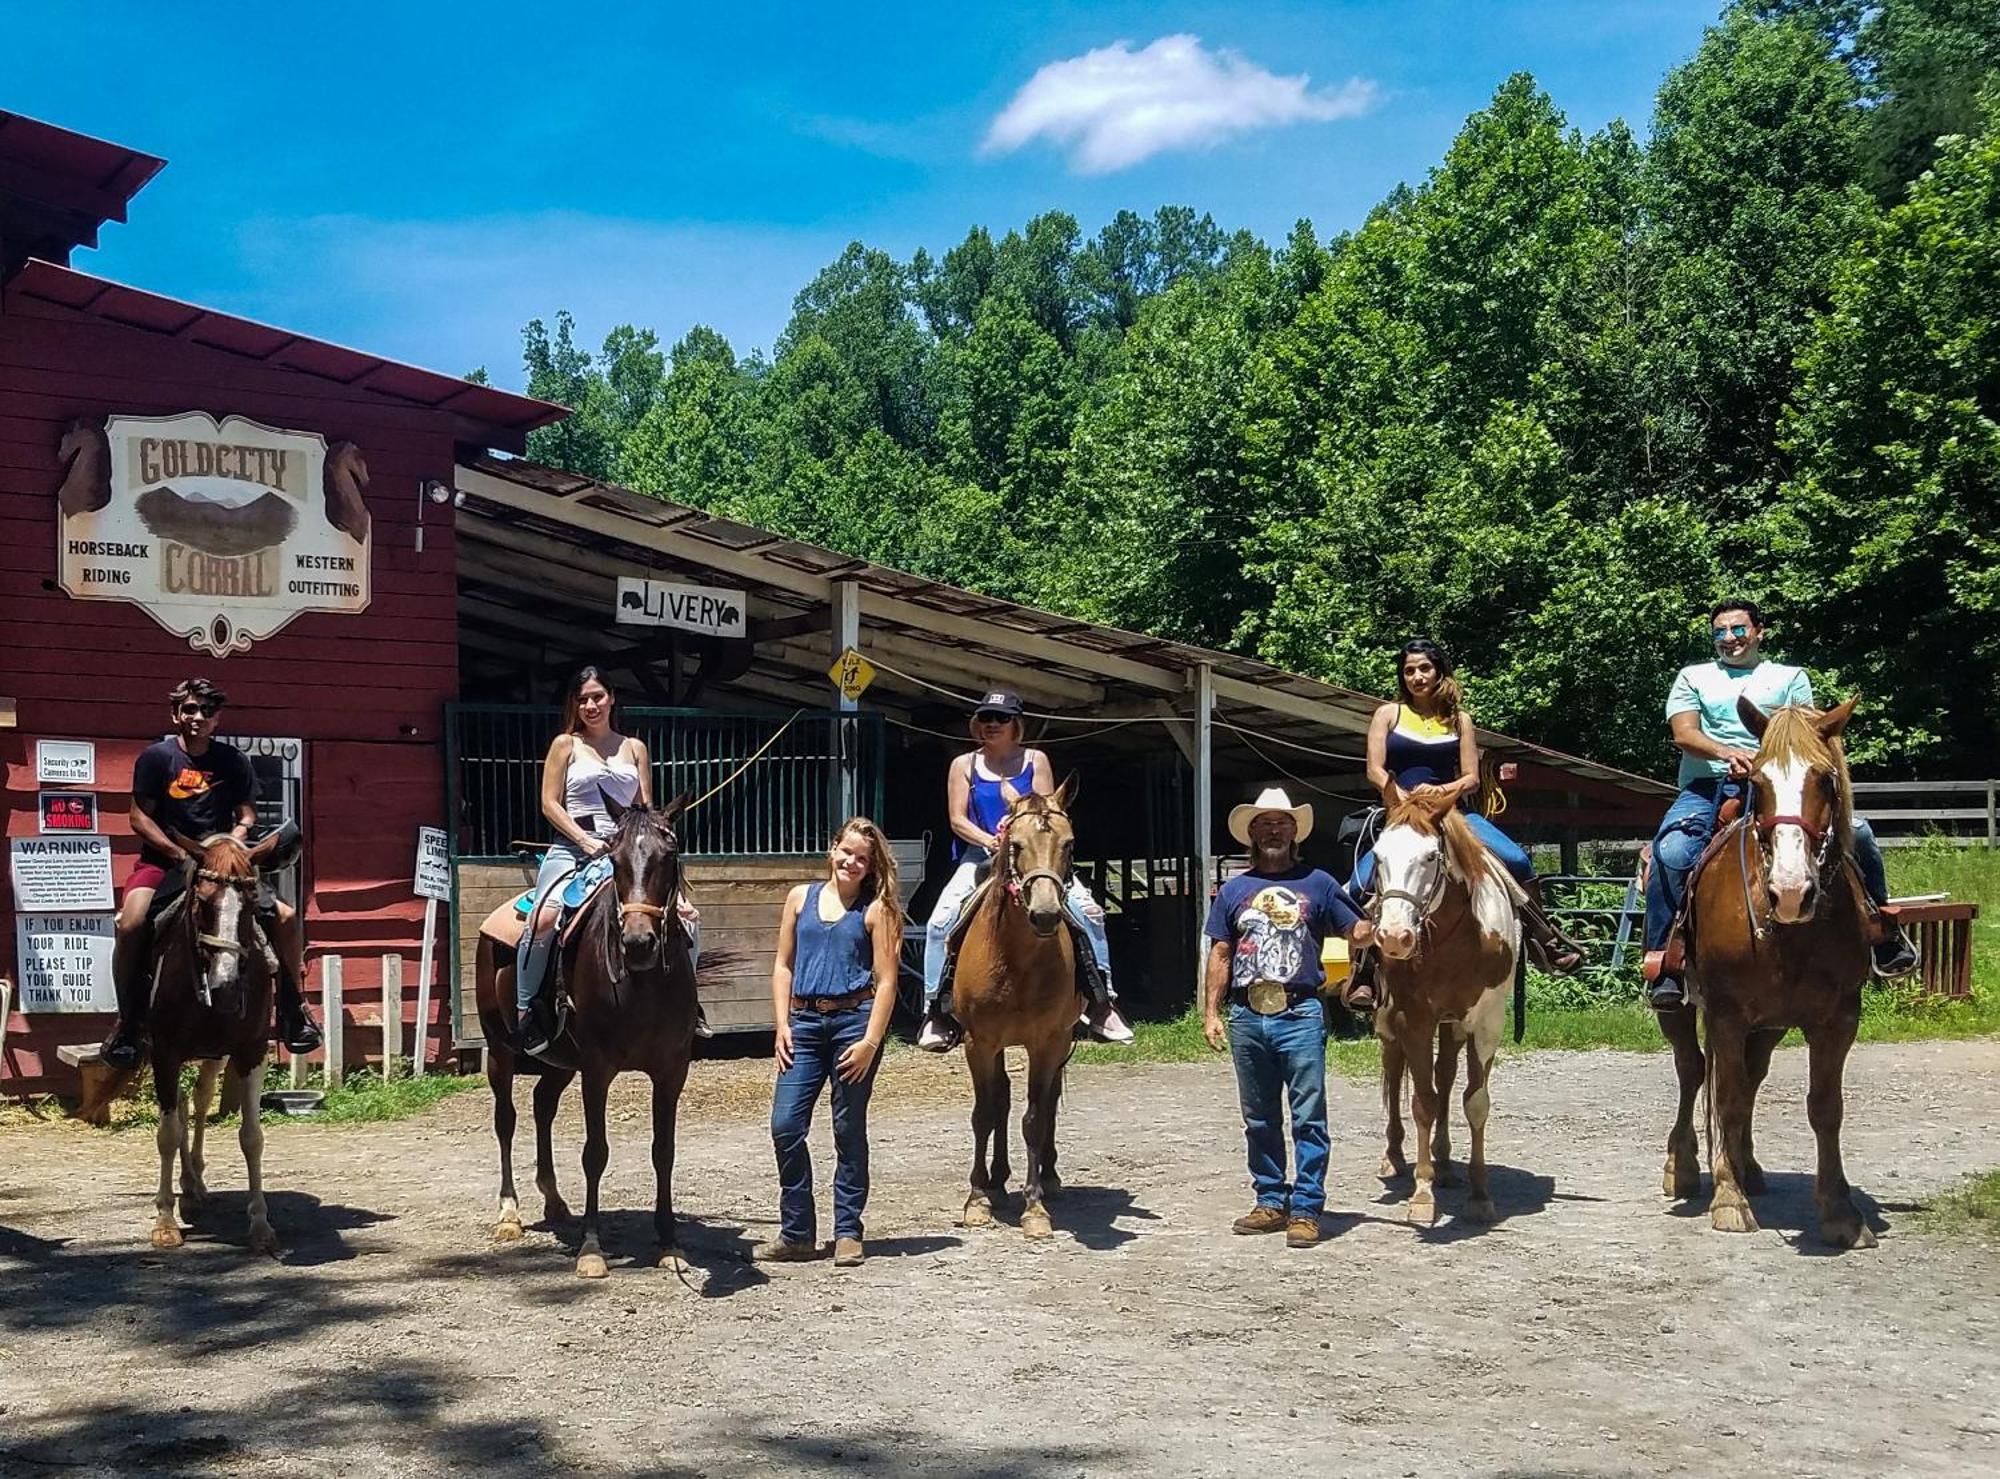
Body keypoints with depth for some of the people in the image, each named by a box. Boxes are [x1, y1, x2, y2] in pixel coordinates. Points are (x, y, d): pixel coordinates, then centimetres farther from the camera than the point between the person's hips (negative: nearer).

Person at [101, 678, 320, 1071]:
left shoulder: (234, 761, 5)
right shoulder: (156, 757, -2)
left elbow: (246, 818, 6)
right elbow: (139, 818, -4)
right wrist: (182, 856, -13)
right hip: (163, 860, -2)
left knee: (286, 917, -13)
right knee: (131, 924, -31)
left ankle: (292, 1009, 3)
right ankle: (128, 1022, -13)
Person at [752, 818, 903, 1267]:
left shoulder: (877, 909, -1)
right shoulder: (801, 898, 11)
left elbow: (885, 981, -5)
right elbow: (783, 965, 12)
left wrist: (869, 1043, -13)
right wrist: (782, 1025, 1)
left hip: (853, 1020, -3)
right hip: (804, 1022, 4)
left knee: (848, 1130, 5)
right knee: (785, 1125, -2)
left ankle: (848, 1233, 16)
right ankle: (796, 1233, 10)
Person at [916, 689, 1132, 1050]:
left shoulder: (1035, 761, 6)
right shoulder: (964, 766, 7)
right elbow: (958, 820, 1)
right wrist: (991, 842, -17)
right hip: (980, 854, 0)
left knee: (1088, 911, -19)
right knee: (941, 920, -22)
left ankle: (1101, 1000, -10)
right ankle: (935, 1010, -12)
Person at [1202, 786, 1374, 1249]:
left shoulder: (1317, 884, 6)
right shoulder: (1233, 890, 12)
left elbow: (1359, 933, 3)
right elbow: (1220, 955, 11)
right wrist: (1211, 1012, 4)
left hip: (1300, 1014, -3)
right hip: (1247, 1016, 3)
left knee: (1308, 1117, -5)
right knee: (1259, 1119, 11)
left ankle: (1306, 1209, -1)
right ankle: (1270, 1201, 21)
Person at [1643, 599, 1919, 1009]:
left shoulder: (1791, 677, 21)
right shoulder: (1694, 677, 20)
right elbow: (1684, 734, 3)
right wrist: (1728, 753, -19)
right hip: (1706, 788, -1)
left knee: (1856, 832, -19)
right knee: (1671, 852, -32)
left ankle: (1882, 930, 1)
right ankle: (1663, 961, -27)